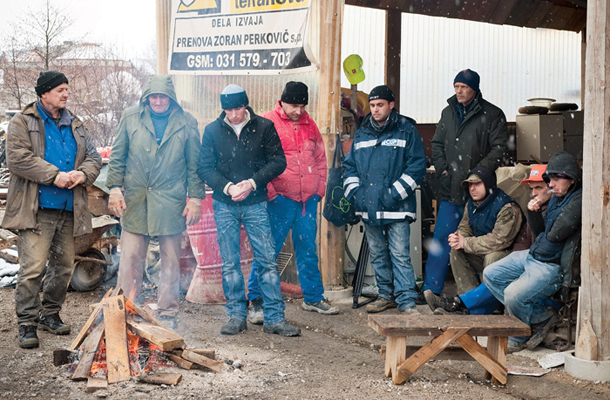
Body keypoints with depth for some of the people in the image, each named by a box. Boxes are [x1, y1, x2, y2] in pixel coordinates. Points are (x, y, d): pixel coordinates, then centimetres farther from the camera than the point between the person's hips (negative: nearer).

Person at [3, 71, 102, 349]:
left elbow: (93, 157, 16)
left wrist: (83, 173, -6)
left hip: (69, 209, 6)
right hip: (37, 210, -6)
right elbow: (18, 159, -12)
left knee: (64, 265, 11)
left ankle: (49, 314, 27)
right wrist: (55, 176, -18)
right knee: (33, 267, -11)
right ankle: (27, 323, -1)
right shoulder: (22, 123, 1)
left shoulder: (74, 125, 18)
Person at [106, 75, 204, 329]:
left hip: (171, 201, 0)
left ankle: (167, 313, 16)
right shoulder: (130, 118, 6)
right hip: (134, 200, 0)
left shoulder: (186, 123, 4)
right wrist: (115, 187, -1)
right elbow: (117, 157, 9)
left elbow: (195, 164, 6)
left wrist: (195, 198, 2)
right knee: (130, 258, -1)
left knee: (170, 260, 6)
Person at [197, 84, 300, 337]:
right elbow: (204, 167, 2)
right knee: (229, 263, 5)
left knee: (267, 260, -3)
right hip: (224, 205, 1)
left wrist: (252, 183, -13)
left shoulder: (264, 127, 1)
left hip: (256, 204, -1)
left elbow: (278, 161, -1)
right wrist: (227, 187, -13)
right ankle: (237, 316, 15)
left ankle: (274, 318, 3)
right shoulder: (213, 131, 4)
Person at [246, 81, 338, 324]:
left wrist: (320, 188, 12)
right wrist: (269, 192, -13)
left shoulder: (309, 125, 14)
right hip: (280, 200, -5)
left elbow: (320, 158, 21)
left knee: (308, 250, 13)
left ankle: (313, 297, 24)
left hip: (308, 199, 5)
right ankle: (256, 301, 3)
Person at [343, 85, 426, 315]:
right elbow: (350, 165, 20)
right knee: (377, 255, 14)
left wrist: (395, 193, -14)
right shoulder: (362, 134, 14)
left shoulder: (407, 131, -1)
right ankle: (386, 295, 26)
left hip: (396, 208, -6)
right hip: (368, 207, 6)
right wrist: (353, 191, 4)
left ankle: (406, 302, -5)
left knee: (400, 255, -8)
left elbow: (417, 167, -6)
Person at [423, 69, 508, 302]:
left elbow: (499, 149, -6)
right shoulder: (449, 112, 14)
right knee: (441, 238, 2)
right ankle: (431, 289, 6)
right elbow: (437, 144, 22)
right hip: (451, 188, 4)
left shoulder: (492, 115, -2)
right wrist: (442, 169, 6)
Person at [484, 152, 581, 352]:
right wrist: (533, 212, -2)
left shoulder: (579, 201, -19)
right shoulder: (556, 197, 11)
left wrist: (549, 235, -5)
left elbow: (557, 233, -27)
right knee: (490, 275, 7)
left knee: (514, 294, -27)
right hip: (532, 255, 11)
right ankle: (541, 317, 3)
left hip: (553, 266, -11)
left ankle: (519, 339, 7)